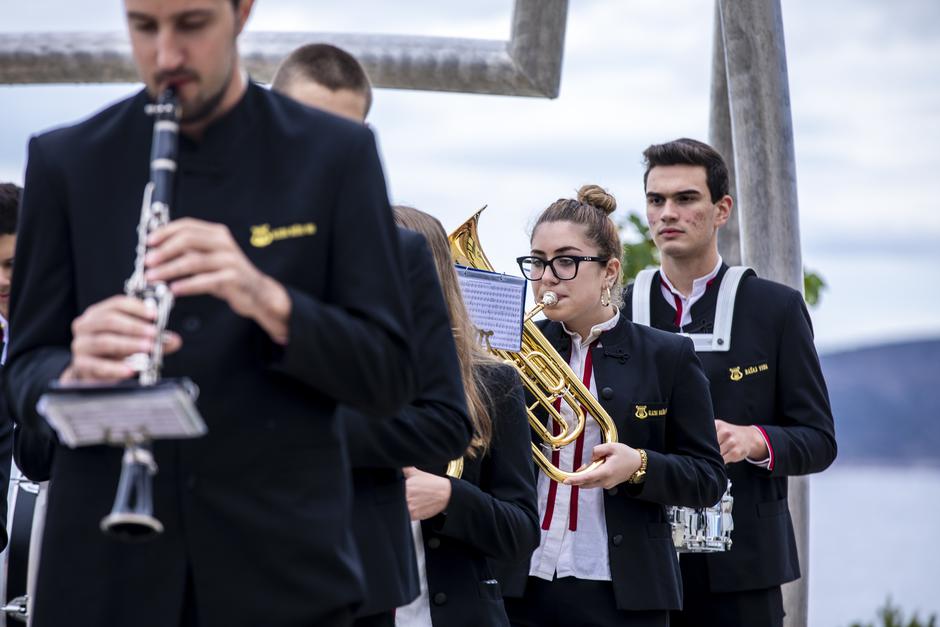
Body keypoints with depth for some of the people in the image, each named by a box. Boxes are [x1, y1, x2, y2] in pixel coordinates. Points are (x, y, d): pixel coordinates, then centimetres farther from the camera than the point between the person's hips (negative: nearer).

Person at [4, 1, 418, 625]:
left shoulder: (337, 155, 0)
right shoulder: (66, 162, 4)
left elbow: (389, 379, -2)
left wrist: (267, 299, -19)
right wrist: (75, 375, -18)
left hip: (281, 573, -1)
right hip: (104, 571, 1)